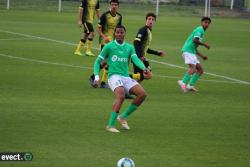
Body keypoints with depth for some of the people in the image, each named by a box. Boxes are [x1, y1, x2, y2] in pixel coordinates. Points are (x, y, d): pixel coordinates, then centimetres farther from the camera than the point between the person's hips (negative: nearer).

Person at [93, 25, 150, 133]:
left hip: (126, 77, 5)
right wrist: (97, 76, -5)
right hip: (114, 76, -5)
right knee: (121, 96, -31)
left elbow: (136, 59, -2)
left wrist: (143, 68, -23)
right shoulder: (109, 46, 5)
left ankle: (123, 117, 2)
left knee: (142, 94, -14)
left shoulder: (130, 47, 15)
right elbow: (98, 62, 8)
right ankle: (110, 125, -27)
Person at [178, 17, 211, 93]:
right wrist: (204, 44, -12)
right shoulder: (200, 30, -3)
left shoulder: (202, 32, 27)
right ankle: (183, 82, -39)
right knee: (193, 67, -27)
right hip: (188, 50, -10)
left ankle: (190, 85, -5)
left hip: (192, 52, 10)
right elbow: (195, 40, -21)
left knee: (200, 69, 5)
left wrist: (202, 56, 26)